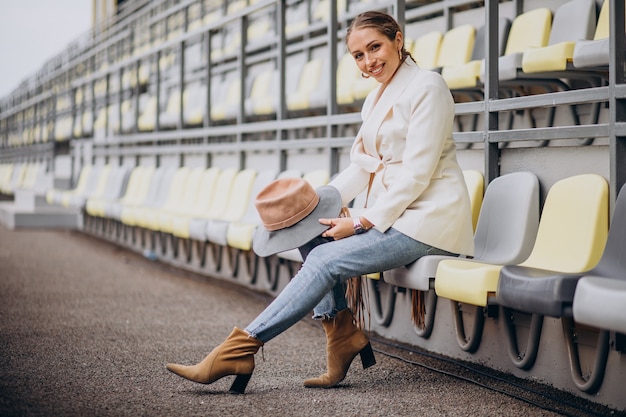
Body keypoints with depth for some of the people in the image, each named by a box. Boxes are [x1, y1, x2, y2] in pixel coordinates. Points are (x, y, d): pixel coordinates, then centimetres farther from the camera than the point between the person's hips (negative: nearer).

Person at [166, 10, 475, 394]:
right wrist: (320, 201, -2)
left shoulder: (427, 86, -11)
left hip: (428, 219, -9)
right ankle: (342, 334, -9)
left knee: (327, 259, -20)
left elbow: (417, 174, -17)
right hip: (395, 214, 9)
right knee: (311, 232, -9)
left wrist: (362, 222, -18)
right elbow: (363, 165, 15)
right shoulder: (377, 98, 17)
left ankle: (241, 349, -20)